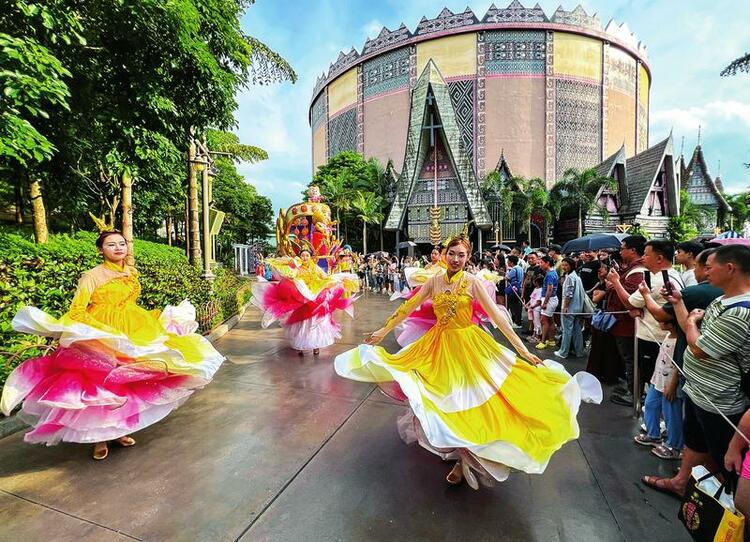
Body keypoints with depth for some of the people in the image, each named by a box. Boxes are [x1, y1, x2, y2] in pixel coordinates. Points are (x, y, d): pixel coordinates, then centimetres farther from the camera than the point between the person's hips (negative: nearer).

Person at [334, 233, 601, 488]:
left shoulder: (472, 282, -9)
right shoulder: (434, 281, -1)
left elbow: (497, 316, -12)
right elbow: (408, 307, 3)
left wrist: (522, 349, -15)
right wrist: (384, 330, 4)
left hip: (468, 344, -3)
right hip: (438, 345, 3)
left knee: (466, 399, 1)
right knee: (444, 397, 12)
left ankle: (465, 457, 24)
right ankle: (454, 450, 37)